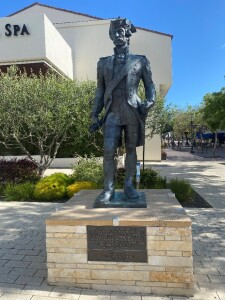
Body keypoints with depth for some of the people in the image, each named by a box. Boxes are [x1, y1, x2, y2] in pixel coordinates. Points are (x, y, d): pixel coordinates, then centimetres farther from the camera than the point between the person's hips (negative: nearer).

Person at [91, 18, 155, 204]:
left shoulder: (140, 61, 10)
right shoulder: (104, 62, 15)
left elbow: (150, 85, 11)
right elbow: (100, 90, 15)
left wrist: (150, 101, -9)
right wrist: (95, 114, 9)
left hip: (133, 113, -1)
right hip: (112, 113, 1)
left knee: (131, 149, 5)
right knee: (109, 151, -7)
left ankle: (129, 185, 16)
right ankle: (109, 189, 2)